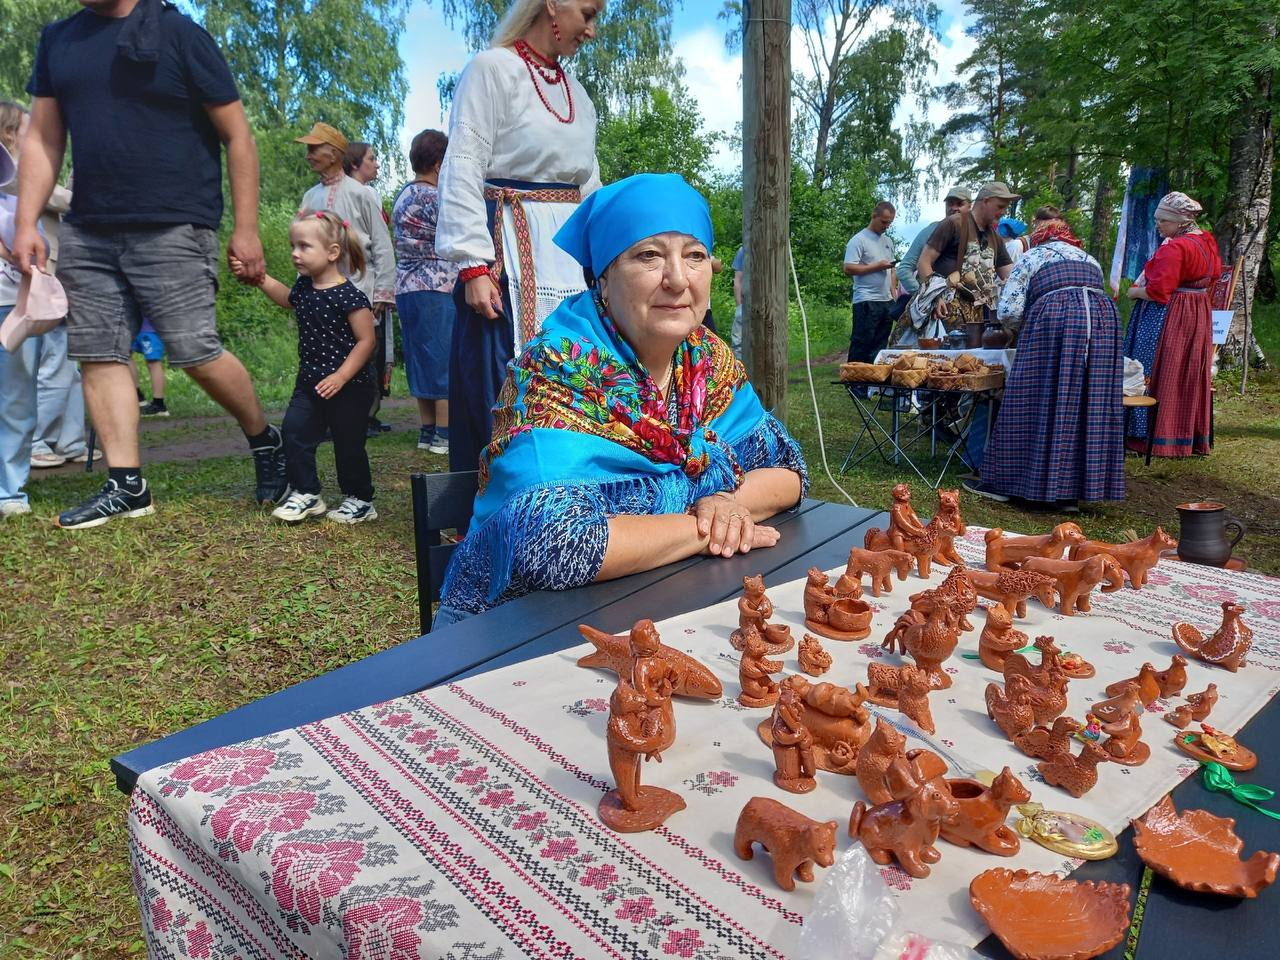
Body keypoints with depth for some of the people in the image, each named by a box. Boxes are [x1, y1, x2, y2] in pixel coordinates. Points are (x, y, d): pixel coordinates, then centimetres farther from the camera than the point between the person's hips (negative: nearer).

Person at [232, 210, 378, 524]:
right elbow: (287, 298, 31)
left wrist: (341, 376, -23)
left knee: (348, 444, 3)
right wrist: (260, 279, 17)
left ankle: (360, 501, 19)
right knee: (294, 430, -1)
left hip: (349, 385, -7)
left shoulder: (349, 296, -17)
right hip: (310, 381, 7)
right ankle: (306, 494, 11)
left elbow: (366, 340, -18)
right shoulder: (304, 287, 6)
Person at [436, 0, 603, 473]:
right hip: (510, 253, -7)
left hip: (570, 253, 7)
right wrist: (474, 266, -19)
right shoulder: (492, 69, -3)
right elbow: (462, 171, -11)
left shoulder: (576, 92, 19)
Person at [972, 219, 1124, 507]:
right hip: (1103, 318, 5)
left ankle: (1003, 483, 6)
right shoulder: (1090, 260, 31)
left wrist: (1025, 329, 26)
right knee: (1092, 406, 5)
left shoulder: (1029, 258, 17)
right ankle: (1070, 491, 8)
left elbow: (1007, 311, 6)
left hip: (1054, 318, -4)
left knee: (1037, 403, -1)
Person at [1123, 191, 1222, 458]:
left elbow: (1158, 291, -25)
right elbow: (1215, 271, 24)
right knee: (1189, 377, 14)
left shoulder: (1173, 248, -21)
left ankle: (1150, 435, 2)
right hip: (1198, 315, 9)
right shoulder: (1207, 240, 8)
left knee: (1158, 374, -2)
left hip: (1168, 318, -9)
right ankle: (1191, 436, 22)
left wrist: (1134, 291, -8)